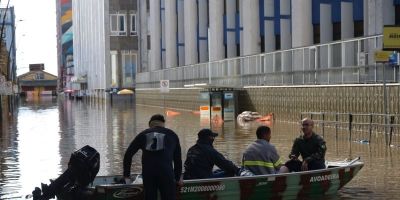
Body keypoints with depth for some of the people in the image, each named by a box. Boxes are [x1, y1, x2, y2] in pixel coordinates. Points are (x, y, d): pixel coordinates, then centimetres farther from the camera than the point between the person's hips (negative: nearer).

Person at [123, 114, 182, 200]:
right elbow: (178, 159, 22)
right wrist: (177, 178, 31)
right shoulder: (171, 135, 19)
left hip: (148, 173, 2)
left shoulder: (143, 134, 20)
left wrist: (126, 175, 25)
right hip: (166, 172, -1)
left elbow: (128, 154, 17)